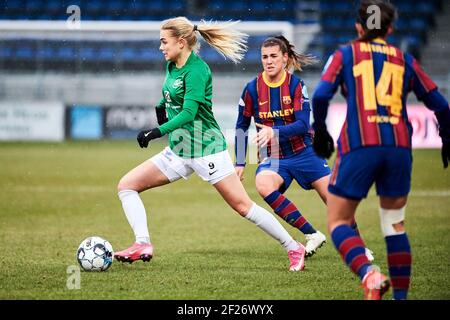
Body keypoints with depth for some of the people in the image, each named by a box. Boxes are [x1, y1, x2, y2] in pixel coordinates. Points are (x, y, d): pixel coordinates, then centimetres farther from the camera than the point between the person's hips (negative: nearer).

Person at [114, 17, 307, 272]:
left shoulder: (197, 69, -18)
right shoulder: (172, 67, 7)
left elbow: (189, 112, -29)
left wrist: (158, 132, -38)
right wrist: (161, 105, 12)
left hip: (207, 150, -9)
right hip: (179, 150, 9)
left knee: (243, 206, -6)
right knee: (127, 185, -2)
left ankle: (295, 249, 5)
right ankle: (143, 245, -10)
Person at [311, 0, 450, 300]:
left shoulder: (345, 55, 10)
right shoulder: (405, 60, 17)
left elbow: (321, 95, -4)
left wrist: (320, 132, 11)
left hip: (359, 145, -3)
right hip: (399, 146, 3)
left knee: (339, 222, 3)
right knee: (395, 225, 15)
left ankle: (369, 274, -23)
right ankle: (401, 295, 12)